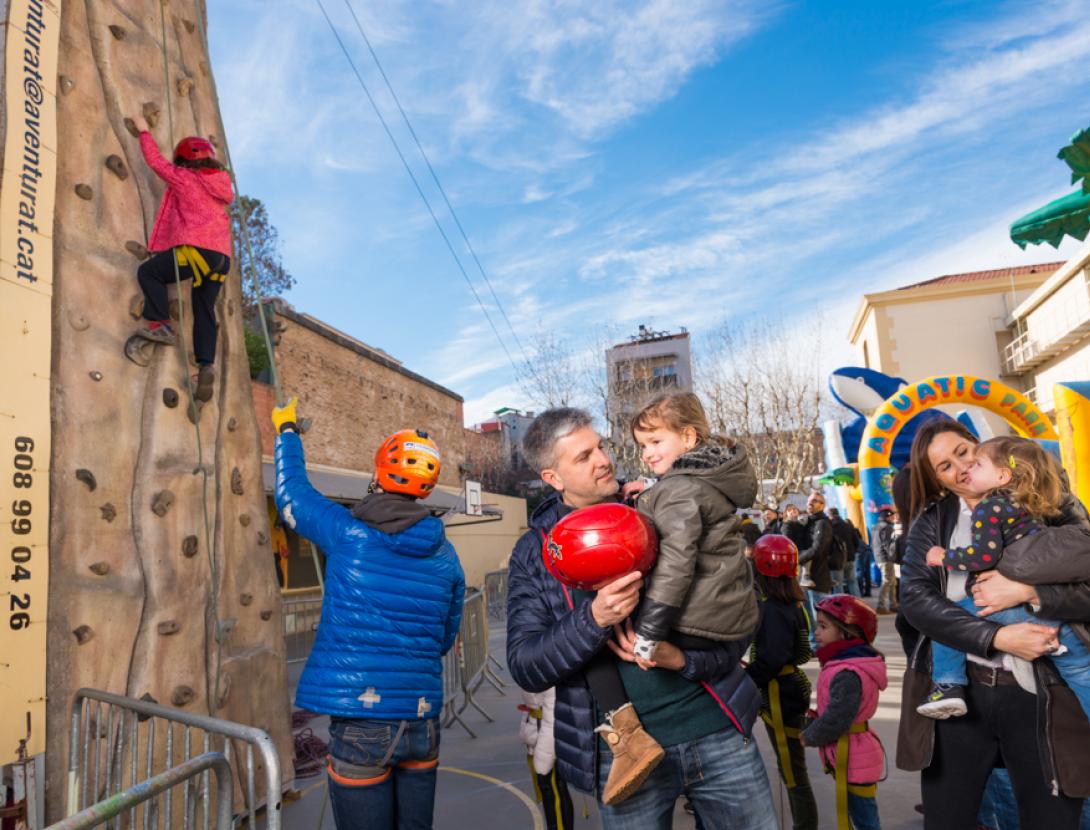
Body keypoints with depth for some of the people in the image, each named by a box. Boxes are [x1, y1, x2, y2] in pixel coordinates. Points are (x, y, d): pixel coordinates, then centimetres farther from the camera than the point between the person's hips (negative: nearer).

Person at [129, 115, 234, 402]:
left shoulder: (184, 177, 8)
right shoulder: (221, 181, 21)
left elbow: (155, 160, 20)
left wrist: (144, 131, 36)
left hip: (196, 248, -6)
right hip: (222, 256, 6)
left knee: (148, 271, 11)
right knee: (205, 311, 9)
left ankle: (161, 324, -3)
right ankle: (206, 365, -5)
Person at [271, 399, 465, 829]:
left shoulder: (346, 532, -7)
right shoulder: (445, 556, 3)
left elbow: (291, 491, 11)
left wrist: (287, 431, 26)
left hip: (360, 721, -3)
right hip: (422, 722, 4)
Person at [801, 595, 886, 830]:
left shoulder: (848, 674, -29)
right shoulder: (846, 665, 5)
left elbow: (836, 720, -29)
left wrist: (809, 737, -13)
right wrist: (813, 729, 5)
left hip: (852, 761, -10)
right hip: (853, 758, 10)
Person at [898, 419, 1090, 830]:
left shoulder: (1053, 505, 2)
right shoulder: (931, 520, 3)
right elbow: (914, 597, -10)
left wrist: (1028, 591, -21)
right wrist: (997, 638, -21)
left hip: (1043, 695, 0)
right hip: (957, 690, 1)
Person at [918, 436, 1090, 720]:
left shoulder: (989, 508, -5)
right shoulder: (1031, 508, 19)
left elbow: (985, 555, -17)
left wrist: (945, 557, -5)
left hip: (1012, 605, -7)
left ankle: (948, 686, -3)